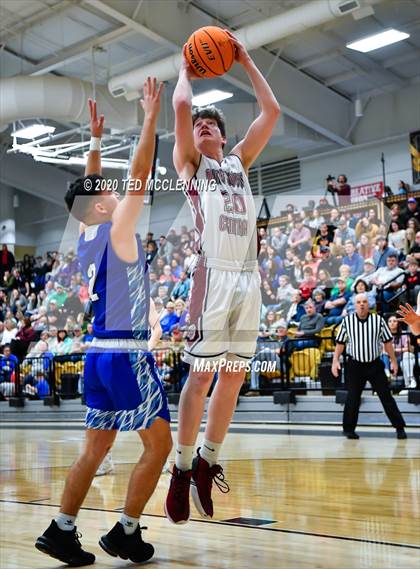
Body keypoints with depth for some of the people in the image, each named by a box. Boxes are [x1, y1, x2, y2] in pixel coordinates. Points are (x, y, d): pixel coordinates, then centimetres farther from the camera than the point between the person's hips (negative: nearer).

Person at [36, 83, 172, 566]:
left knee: (95, 449, 13)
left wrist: (95, 139, 28)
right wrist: (150, 117, -7)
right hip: (127, 355, -8)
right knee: (158, 444, 2)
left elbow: (87, 190, 25)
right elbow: (140, 175, -13)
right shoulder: (117, 232, -10)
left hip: (100, 354, 8)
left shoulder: (85, 238, 10)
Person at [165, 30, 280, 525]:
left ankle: (208, 463, 18)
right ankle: (183, 467, 4)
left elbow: (271, 111, 21)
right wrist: (186, 70, 16)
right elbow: (180, 104, -2)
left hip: (249, 276, 5)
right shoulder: (190, 163, 12)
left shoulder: (239, 163, 24)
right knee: (201, 374, -6)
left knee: (234, 376, 6)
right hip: (213, 274, -5)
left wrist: (245, 63, 24)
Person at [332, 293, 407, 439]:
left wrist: (393, 360, 5)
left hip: (375, 364, 0)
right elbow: (340, 343, 5)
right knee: (353, 398, 3)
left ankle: (400, 427, 11)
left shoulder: (378, 320, -1)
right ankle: (348, 428, 16)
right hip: (355, 365, 0)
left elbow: (387, 342, 5)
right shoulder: (347, 321, -1)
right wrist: (335, 360, -3)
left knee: (386, 396, 3)